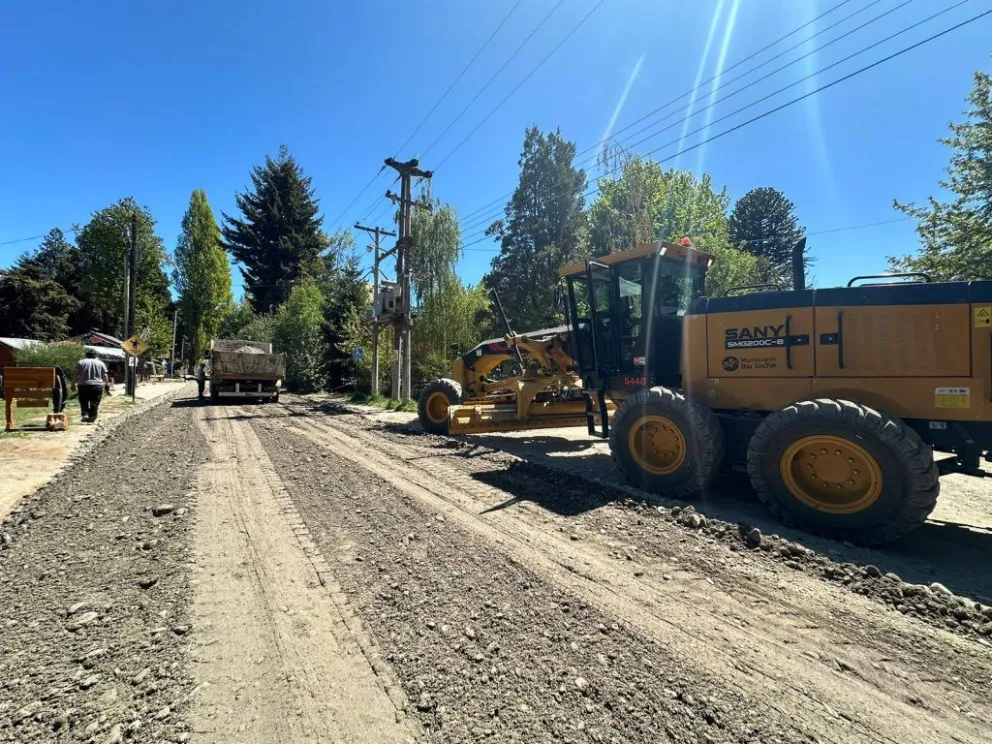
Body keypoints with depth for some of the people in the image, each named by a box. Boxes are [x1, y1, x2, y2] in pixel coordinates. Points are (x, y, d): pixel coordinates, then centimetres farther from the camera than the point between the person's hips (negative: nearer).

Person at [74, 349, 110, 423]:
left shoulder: (80, 362, 6)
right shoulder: (100, 363, 7)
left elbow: (77, 375, 3)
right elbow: (105, 375, 4)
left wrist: (73, 383, 11)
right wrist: (107, 383, 15)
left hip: (83, 385, 0)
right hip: (97, 386, 0)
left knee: (83, 402, 10)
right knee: (94, 403, 3)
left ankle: (85, 414, -7)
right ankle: (91, 418, 4)